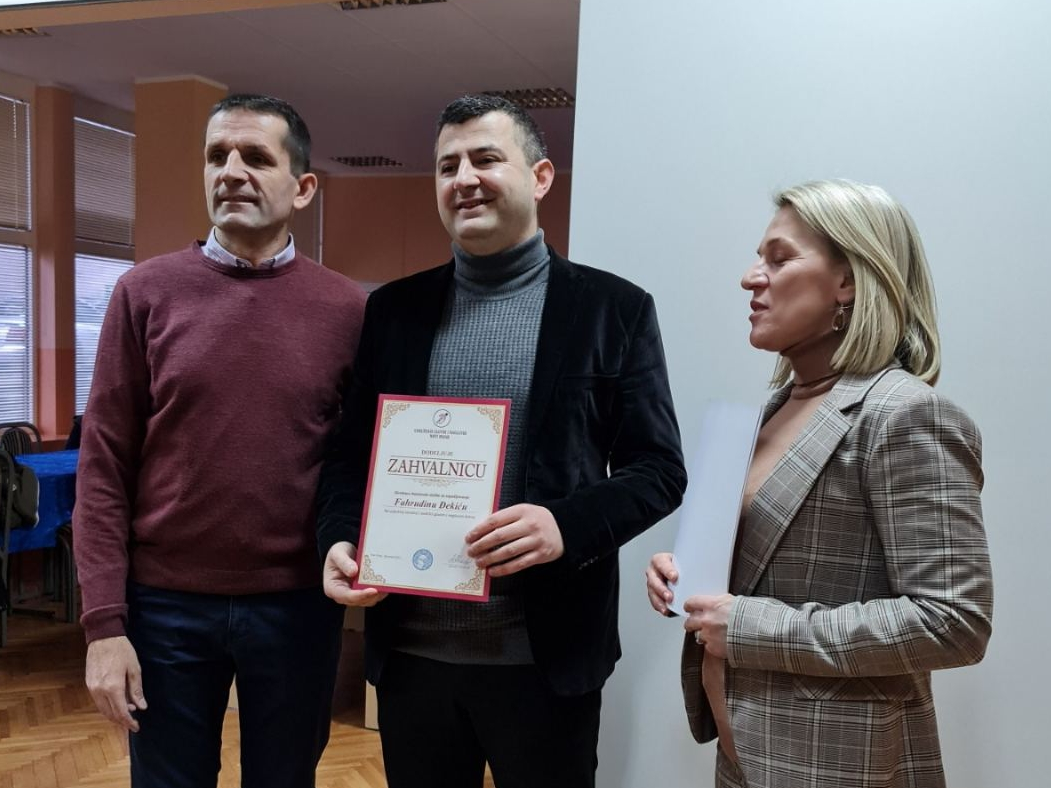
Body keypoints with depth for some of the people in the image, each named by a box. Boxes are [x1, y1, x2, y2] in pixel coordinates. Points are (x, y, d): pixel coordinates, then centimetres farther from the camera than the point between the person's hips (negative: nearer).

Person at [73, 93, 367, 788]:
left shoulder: (348, 309, -2)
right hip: (166, 605, 0)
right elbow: (105, 466, -3)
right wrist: (105, 622, -7)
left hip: (298, 605, 0)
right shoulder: (146, 293, -2)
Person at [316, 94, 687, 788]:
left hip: (546, 656, -2)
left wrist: (568, 525, -20)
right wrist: (339, 541, -9)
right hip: (408, 649, 3)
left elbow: (659, 469, -3)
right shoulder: (394, 309, 7)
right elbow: (351, 450, 9)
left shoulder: (615, 308, -2)